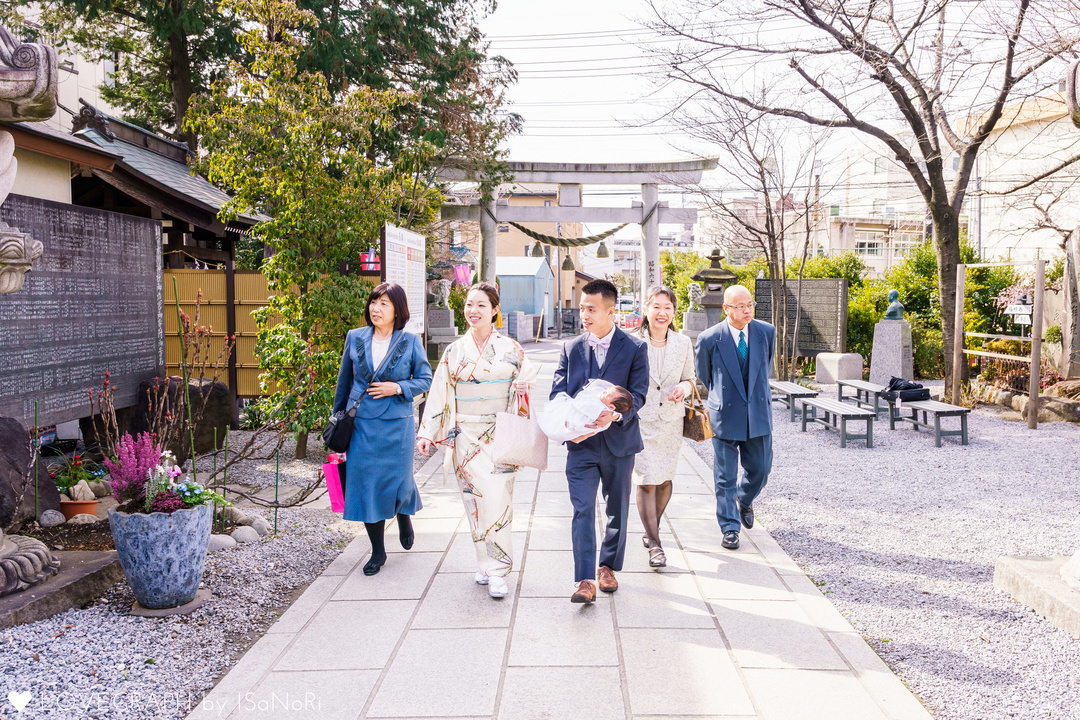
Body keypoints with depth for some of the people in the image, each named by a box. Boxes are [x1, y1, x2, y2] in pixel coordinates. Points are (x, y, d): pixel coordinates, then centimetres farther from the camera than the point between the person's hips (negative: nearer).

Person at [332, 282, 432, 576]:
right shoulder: (355, 338, 4)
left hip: (396, 424, -2)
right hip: (361, 423, 2)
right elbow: (344, 381, 13)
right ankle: (377, 551, 18)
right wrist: (338, 416, 17)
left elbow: (425, 380, 3)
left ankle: (404, 516, 43)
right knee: (366, 483, 3)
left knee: (397, 480, 5)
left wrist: (397, 388, -14)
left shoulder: (410, 342, -2)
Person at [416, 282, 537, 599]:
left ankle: (496, 571, -1)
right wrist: (427, 432, 3)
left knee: (498, 498, -7)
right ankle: (486, 562, 15)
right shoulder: (454, 351, 6)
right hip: (467, 436, 1)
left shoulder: (510, 348, 4)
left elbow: (528, 377, 13)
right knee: (477, 497, 0)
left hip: (501, 434, -1)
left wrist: (524, 385, -11)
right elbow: (440, 394, 7)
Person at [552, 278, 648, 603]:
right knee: (582, 510, -8)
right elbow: (558, 391, 3)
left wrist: (615, 413, -25)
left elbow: (638, 393, -5)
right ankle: (585, 580, -5)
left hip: (618, 440, 0)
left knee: (617, 510, 13)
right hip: (581, 443, 1)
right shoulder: (571, 348, 6)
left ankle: (608, 567, 33)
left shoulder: (634, 348, -2)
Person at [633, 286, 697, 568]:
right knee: (646, 481, -9)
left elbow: (689, 379, 13)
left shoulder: (684, 343, 3)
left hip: (671, 421, 3)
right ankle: (655, 544, 1)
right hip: (639, 420, -3)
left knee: (665, 479, 12)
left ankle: (651, 530, 36)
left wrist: (684, 388, -10)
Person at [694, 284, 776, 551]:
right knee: (725, 477, 3)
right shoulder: (709, 339, -12)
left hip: (758, 415, 3)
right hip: (725, 417, -3)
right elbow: (703, 375, 6)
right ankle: (730, 528, 17)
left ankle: (744, 499, 43)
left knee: (760, 469, 11)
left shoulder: (767, 332, -2)